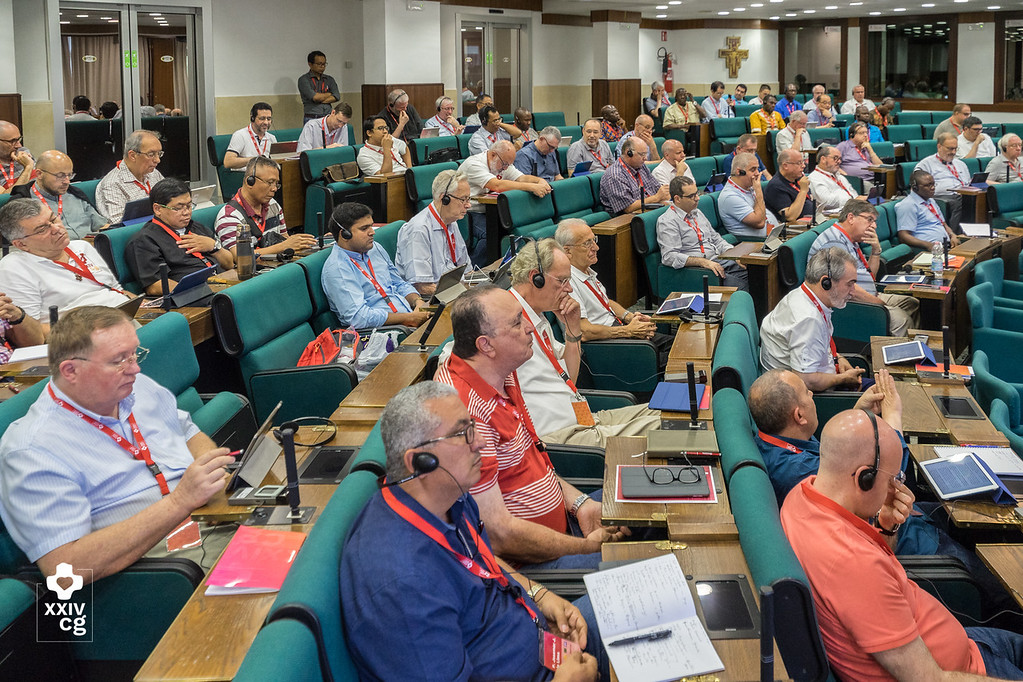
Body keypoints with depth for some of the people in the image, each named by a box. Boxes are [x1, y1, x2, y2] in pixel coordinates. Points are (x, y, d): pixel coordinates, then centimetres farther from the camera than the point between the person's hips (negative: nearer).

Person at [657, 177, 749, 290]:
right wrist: (703, 262, -23)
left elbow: (716, 239, 27)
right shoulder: (666, 221, -6)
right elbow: (669, 257, -17)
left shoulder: (697, 213, 21)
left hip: (718, 261, 8)